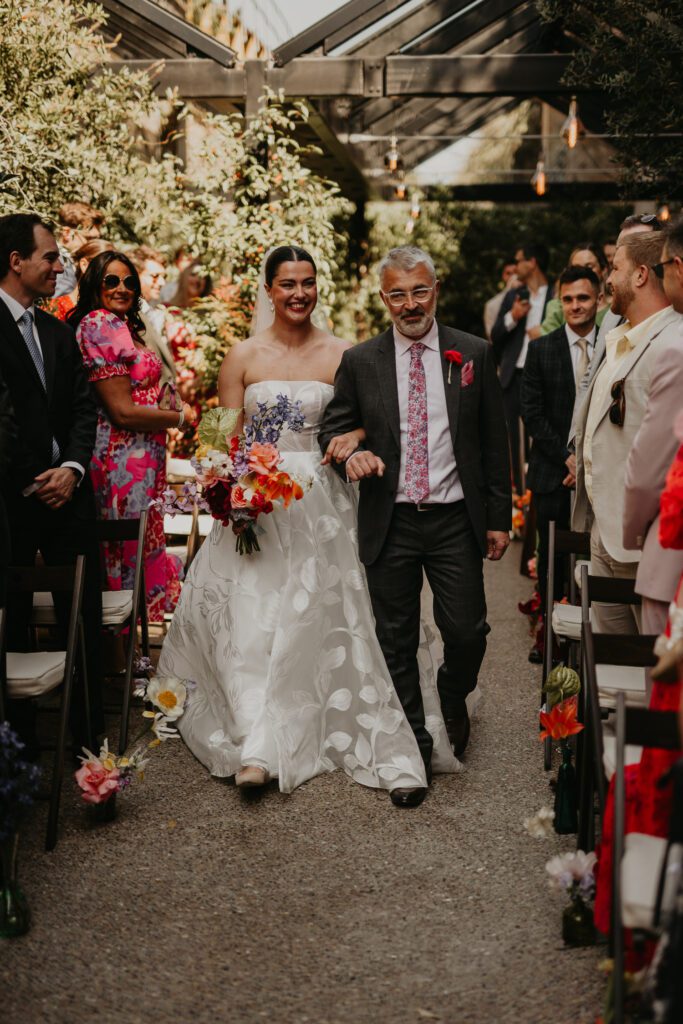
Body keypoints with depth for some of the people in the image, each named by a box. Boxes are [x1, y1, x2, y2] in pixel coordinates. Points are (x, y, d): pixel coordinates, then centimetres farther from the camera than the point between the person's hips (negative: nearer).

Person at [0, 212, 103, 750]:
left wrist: (73, 469, -5)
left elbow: (84, 408, 12)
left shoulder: (59, 333, 14)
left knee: (85, 618, 7)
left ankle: (90, 735, 17)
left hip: (65, 490, 6)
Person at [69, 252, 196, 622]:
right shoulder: (101, 324, -13)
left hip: (142, 458, 9)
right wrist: (180, 417, -6)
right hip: (125, 459, -9)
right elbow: (123, 412, -17)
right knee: (132, 551, -2)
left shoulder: (122, 327, 16)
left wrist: (169, 404, 4)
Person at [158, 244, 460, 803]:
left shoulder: (342, 354, 4)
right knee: (249, 620, -8)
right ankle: (257, 746, -6)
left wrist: (354, 437, -16)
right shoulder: (243, 357, 4)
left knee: (311, 621, 4)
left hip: (321, 503, 0)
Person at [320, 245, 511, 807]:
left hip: (456, 522, 0)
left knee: (468, 632, 0)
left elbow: (494, 441, 5)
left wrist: (499, 517, 3)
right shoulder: (360, 361, 3)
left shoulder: (475, 354, 2)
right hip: (390, 524, 1)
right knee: (397, 644, 6)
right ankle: (413, 750, 21)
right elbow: (333, 427, 8)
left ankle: (454, 693, 34)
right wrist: (351, 453, -16)